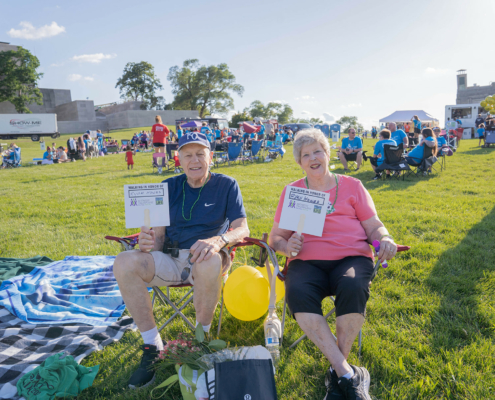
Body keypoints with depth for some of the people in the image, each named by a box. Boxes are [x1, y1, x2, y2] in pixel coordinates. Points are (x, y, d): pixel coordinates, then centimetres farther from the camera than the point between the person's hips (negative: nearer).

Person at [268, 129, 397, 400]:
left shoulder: (351, 186, 15)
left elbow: (374, 227, 14)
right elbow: (275, 237, 14)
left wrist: (385, 240, -10)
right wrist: (286, 246, -10)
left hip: (352, 257, 0)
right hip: (308, 260, 1)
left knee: (353, 288, -34)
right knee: (297, 293, -32)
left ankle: (337, 372, -14)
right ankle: (348, 373, -23)